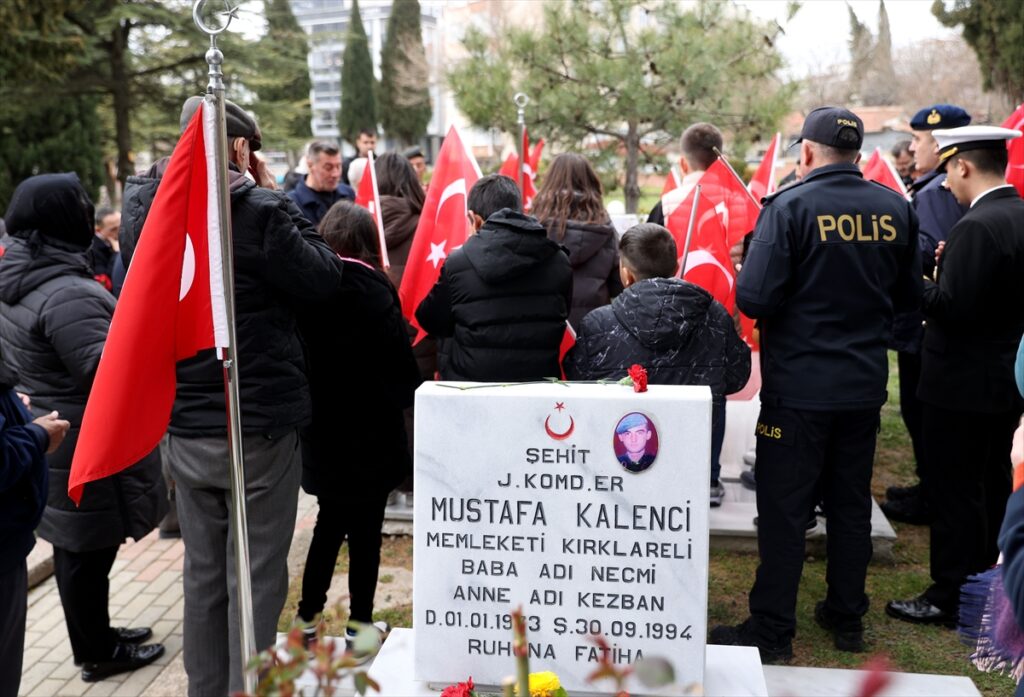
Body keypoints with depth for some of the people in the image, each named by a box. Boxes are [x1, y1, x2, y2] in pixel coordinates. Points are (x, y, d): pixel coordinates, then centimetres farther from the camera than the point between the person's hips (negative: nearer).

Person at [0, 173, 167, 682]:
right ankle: (98, 654, 20)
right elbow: (106, 372, -30)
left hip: (52, 440, 10)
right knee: (89, 550, 5)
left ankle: (95, 635, 36)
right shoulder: (66, 293, -25)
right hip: (84, 450, -10)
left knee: (75, 546, 20)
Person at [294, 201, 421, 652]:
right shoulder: (372, 287, -12)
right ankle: (360, 622, 14)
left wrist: (314, 399, 11)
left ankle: (308, 616, 22)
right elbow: (398, 356, -11)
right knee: (365, 530, 7)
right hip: (369, 428, -4)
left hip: (321, 426, 4)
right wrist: (406, 396, 4)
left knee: (330, 524, 18)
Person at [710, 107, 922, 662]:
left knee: (783, 508, 3)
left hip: (799, 387, -5)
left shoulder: (789, 206, -14)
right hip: (865, 385, 5)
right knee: (851, 503, 17)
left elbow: (754, 298, -20)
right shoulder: (896, 209, 1)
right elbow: (907, 296, 11)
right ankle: (847, 617, 29)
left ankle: (772, 630, 10)